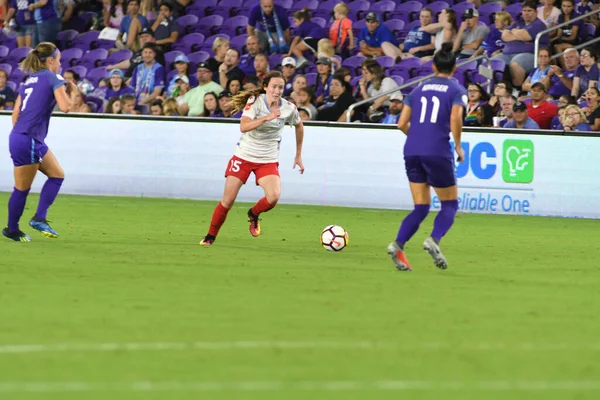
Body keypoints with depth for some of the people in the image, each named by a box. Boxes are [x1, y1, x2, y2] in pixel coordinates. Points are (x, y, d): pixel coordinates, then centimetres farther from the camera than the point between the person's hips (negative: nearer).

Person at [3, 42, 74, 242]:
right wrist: (72, 91, 2)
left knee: (57, 175, 14)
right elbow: (65, 106, -17)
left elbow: (15, 114, 15)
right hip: (28, 141, -9)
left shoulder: (28, 81, 16)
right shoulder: (54, 78, -7)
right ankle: (12, 229, 14)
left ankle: (39, 218, 10)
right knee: (22, 188, 3)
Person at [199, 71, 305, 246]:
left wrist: (298, 155, 16)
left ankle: (254, 214, 11)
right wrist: (266, 118, -42)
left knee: (274, 197, -22)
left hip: (268, 161, 2)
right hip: (244, 156, -2)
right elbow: (243, 127, -30)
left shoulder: (289, 108, -7)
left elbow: (299, 126, 15)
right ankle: (210, 236, 17)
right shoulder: (255, 101, -15)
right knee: (228, 200, -3)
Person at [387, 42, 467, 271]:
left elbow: (402, 123, 11)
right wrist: (458, 146, -2)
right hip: (438, 153, -4)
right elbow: (455, 119, -15)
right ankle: (434, 240, -17)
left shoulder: (419, 89, 15)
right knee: (450, 204, 10)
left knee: (421, 207, 11)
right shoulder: (456, 91, 2)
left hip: (412, 151, 4)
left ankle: (398, 245, -11)